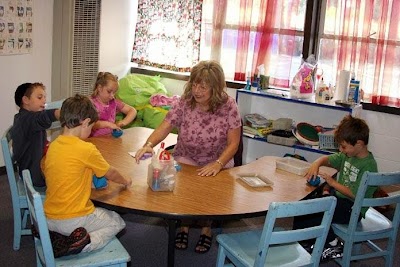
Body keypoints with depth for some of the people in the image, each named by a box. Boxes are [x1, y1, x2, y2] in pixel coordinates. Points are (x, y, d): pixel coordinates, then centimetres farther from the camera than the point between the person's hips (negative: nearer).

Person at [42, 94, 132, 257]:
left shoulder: (53, 146, 2)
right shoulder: (86, 149, -17)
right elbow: (110, 173, -2)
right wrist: (125, 181, 20)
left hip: (48, 219, 6)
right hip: (73, 221, -6)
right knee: (117, 222, 17)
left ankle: (57, 237, 7)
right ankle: (88, 243, -10)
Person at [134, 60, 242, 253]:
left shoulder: (228, 106, -14)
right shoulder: (184, 104, -10)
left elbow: (233, 143, -13)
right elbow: (163, 129, -15)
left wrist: (217, 164, -28)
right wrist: (149, 144, -36)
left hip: (218, 161, -1)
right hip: (186, 159, 1)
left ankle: (206, 229, 5)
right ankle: (184, 225, 5)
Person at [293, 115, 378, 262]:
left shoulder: (368, 166, -20)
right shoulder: (348, 155, 3)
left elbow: (355, 195, -24)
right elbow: (328, 159, 17)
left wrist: (333, 183, -17)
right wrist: (316, 164, -5)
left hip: (352, 208, -9)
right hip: (338, 196, 9)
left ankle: (333, 246, -4)